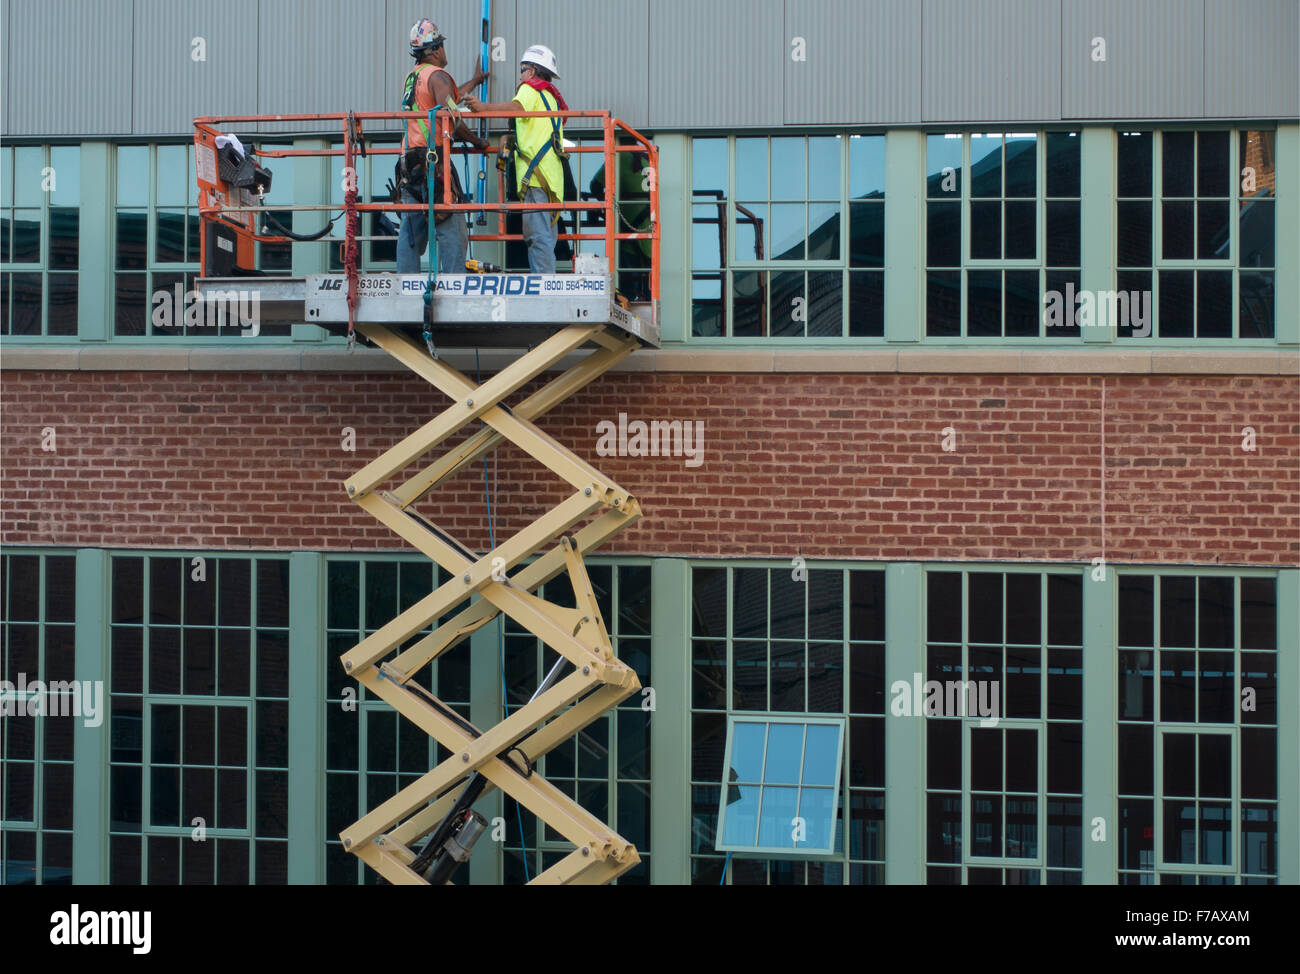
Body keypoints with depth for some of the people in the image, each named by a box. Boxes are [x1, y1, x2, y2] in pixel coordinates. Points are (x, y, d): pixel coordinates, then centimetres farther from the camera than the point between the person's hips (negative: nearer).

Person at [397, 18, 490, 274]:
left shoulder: (411, 77, 20)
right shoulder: (437, 75, -6)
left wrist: (472, 83, 44)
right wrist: (476, 141, -4)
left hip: (409, 160, 8)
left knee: (411, 229, 7)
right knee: (450, 227, -7)